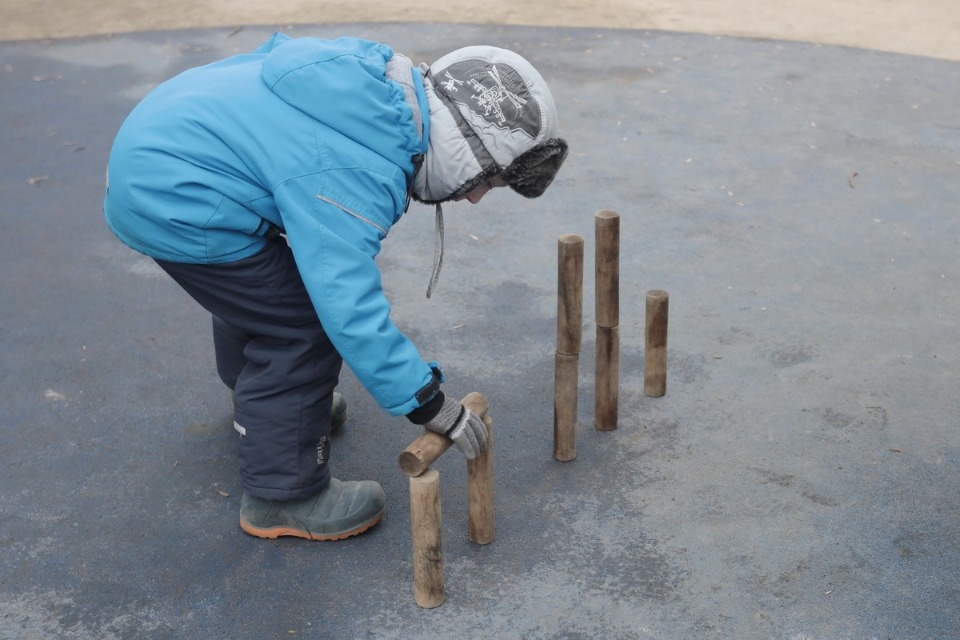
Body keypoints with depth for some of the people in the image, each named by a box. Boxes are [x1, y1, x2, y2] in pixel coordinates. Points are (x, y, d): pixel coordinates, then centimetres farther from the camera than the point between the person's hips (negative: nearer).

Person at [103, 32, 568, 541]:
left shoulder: (383, 84, 0)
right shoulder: (354, 171, -28)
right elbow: (349, 306, -29)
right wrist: (428, 403, -23)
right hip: (173, 198, -10)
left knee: (257, 289, 29)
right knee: (304, 326, -6)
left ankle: (263, 403, 55)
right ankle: (281, 495, 6)